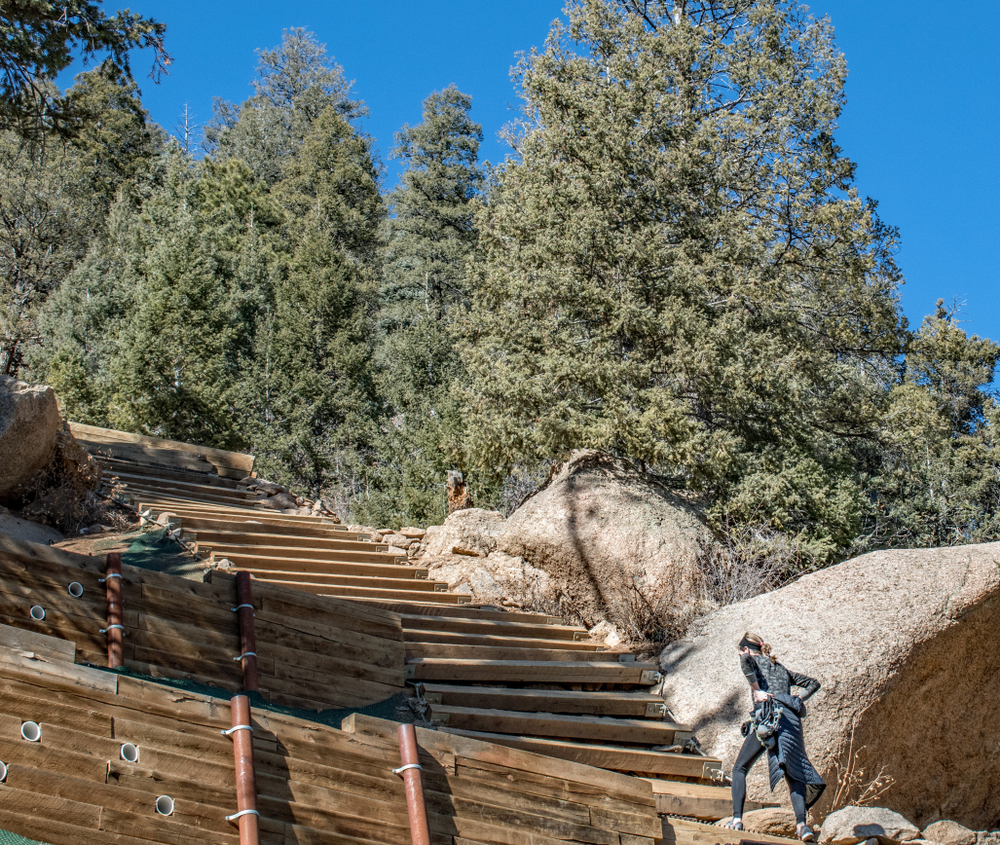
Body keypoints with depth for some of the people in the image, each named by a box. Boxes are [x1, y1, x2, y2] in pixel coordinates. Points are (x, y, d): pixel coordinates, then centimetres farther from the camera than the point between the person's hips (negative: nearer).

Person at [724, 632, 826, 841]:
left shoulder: (752, 659, 15)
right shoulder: (781, 668, 32)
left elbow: (745, 662, -12)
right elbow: (813, 683, 35)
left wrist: (756, 690, -7)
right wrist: (798, 699, 22)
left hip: (768, 719, -5)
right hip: (792, 719, 5)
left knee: (740, 768, 7)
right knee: (794, 774, 1)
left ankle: (737, 819, -7)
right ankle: (802, 823, -21)